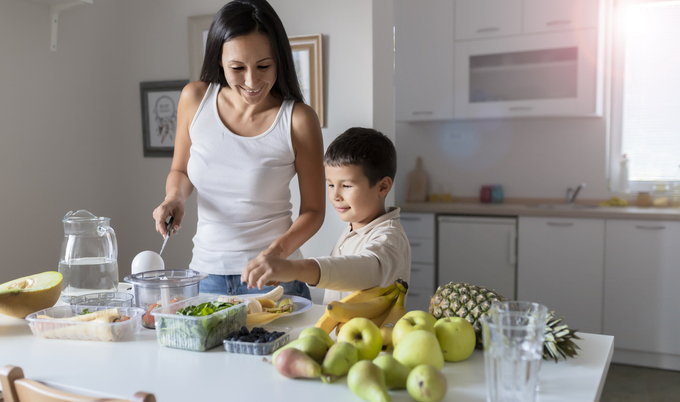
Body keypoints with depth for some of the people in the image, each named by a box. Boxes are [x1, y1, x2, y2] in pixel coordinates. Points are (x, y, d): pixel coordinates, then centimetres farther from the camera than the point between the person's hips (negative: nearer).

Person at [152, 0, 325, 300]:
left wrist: (280, 249, -24)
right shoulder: (195, 98, -5)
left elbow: (313, 210, -7)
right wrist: (175, 198, -10)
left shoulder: (298, 120, -15)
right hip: (205, 272, 3)